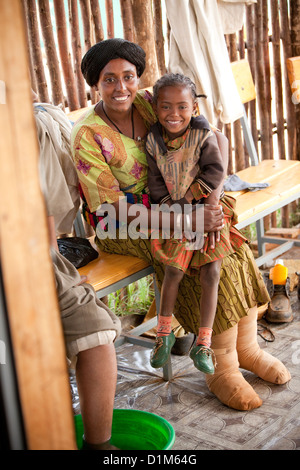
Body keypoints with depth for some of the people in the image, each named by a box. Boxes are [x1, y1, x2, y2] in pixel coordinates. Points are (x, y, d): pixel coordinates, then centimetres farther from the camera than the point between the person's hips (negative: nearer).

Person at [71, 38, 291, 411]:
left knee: (234, 246, -17)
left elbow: (216, 138, -2)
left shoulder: (149, 103, -5)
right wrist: (188, 220, -29)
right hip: (119, 227, -5)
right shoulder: (87, 136, -20)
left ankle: (247, 347, 0)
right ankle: (222, 370, -10)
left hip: (164, 205, 5)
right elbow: (117, 210, -22)